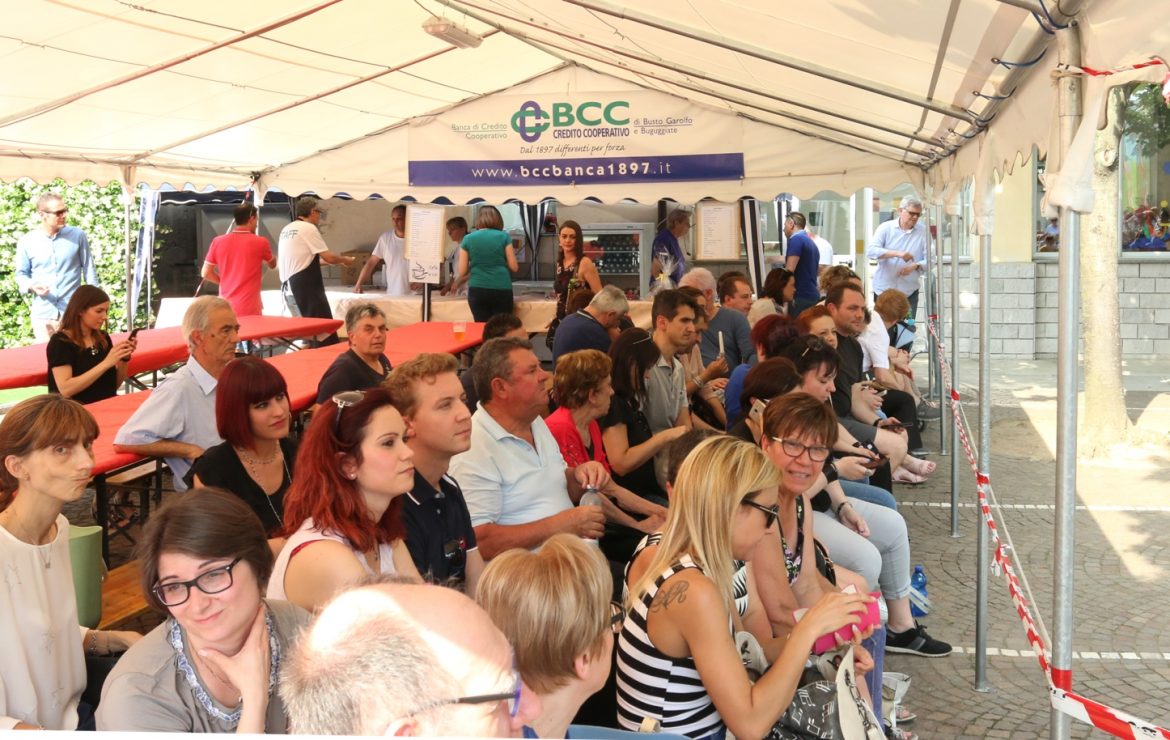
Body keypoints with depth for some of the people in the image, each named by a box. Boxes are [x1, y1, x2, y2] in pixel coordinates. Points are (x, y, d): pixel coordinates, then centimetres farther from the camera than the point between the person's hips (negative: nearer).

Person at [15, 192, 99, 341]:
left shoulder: (78, 236, 0)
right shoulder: (26, 242, 0)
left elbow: (89, 270, 5)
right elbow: (20, 273, 9)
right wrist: (32, 286, -13)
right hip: (43, 314, 1)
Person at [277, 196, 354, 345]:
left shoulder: (286, 229, 15)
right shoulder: (309, 228, -10)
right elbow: (329, 257, -11)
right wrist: (344, 259, 8)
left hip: (288, 286, 9)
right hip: (306, 288, -9)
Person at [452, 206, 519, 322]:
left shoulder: (468, 239, 6)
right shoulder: (503, 236, 3)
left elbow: (462, 272, 7)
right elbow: (514, 267, 5)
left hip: (477, 290, 1)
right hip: (501, 289, -1)